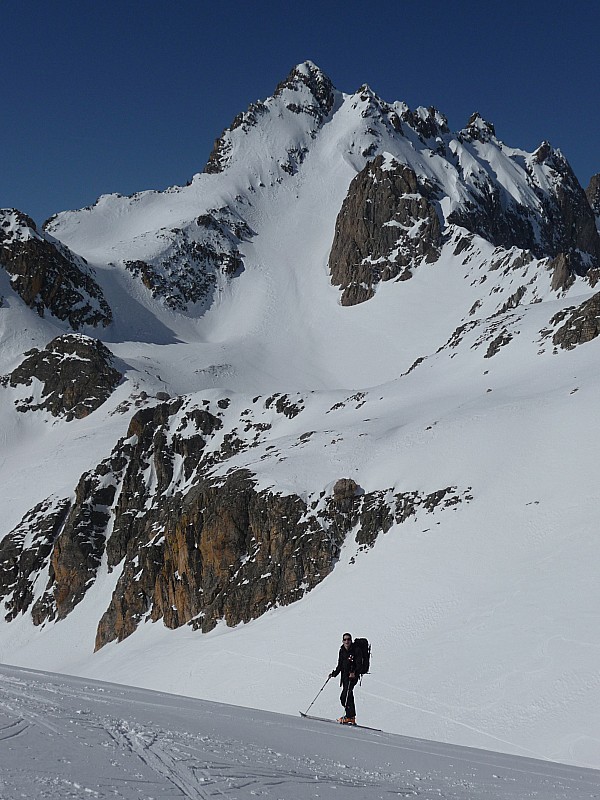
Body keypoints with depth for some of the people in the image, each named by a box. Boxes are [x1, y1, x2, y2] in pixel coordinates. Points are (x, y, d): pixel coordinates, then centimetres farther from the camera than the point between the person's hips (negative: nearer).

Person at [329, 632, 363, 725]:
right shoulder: (342, 650, 9)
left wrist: (354, 673, -29)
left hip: (353, 676, -7)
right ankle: (351, 716, 27)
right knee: (349, 696, 16)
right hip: (344, 676, 7)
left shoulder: (356, 650, -11)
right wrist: (334, 673, 6)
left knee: (344, 697, -15)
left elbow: (359, 665, -14)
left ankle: (349, 717, -8)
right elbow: (340, 665, 18)